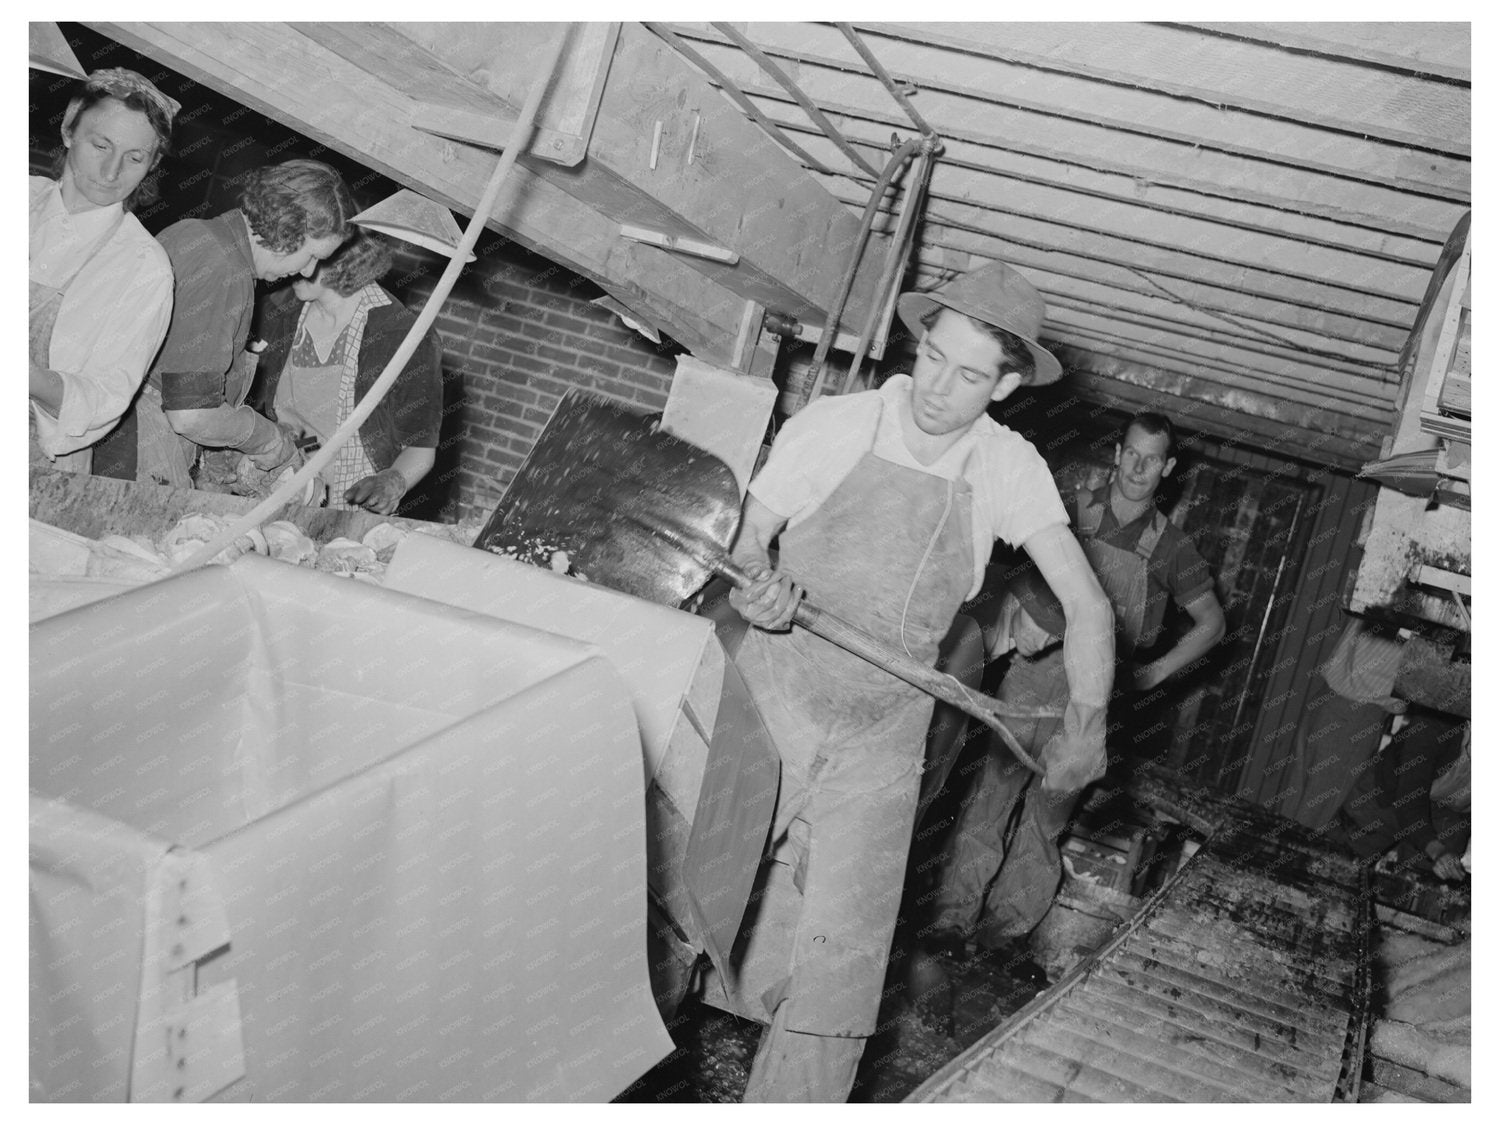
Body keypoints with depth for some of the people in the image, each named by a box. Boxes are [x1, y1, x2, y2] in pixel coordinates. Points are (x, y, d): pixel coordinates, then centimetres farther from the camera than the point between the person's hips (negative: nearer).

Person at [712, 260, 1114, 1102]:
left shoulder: (1011, 468, -4)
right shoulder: (837, 426, -9)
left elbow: (1085, 601, -2)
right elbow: (748, 538, -2)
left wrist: (1086, 724, -10)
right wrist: (760, 585, -24)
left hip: (884, 732, 2)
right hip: (777, 694, -1)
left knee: (845, 950, 1)